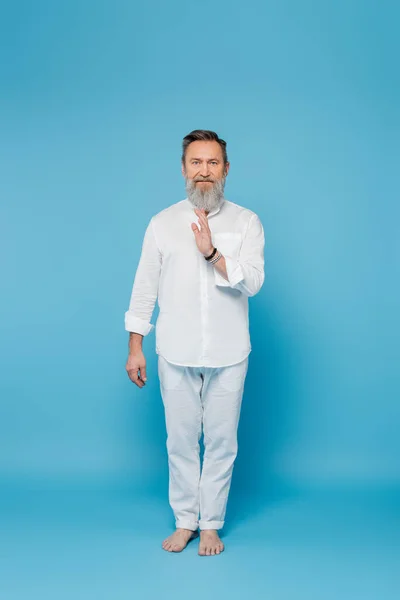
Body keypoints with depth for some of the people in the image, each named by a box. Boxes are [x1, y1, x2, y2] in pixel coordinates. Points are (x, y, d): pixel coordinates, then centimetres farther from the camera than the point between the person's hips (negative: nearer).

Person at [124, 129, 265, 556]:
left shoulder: (246, 222, 0)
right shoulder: (162, 223, 3)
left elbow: (252, 282, -12)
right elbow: (145, 289, 4)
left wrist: (211, 252, -25)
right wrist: (135, 348, 2)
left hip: (228, 355, -1)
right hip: (176, 354, 1)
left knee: (221, 440, 8)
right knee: (181, 440, 10)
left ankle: (211, 525, 24)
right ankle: (185, 521, 26)